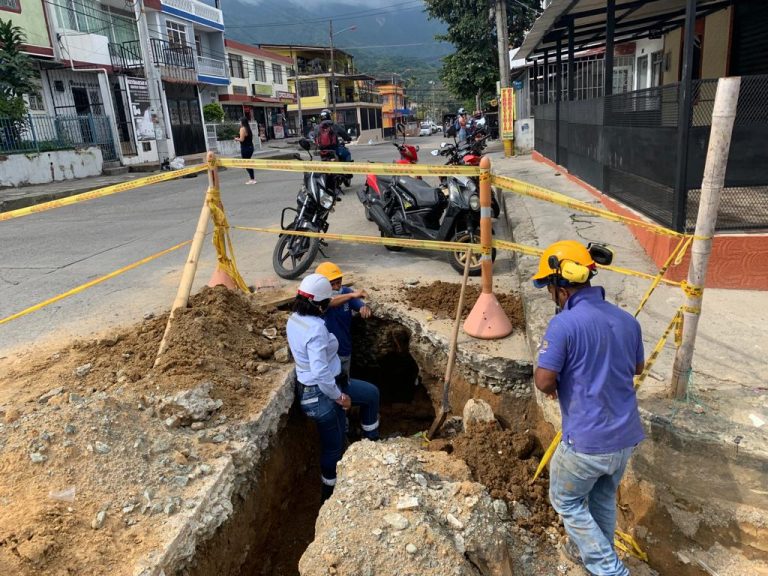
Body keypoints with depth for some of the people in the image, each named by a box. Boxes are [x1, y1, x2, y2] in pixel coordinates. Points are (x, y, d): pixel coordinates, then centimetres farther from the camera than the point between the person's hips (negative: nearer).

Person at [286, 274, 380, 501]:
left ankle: (371, 440, 36)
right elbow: (320, 373, -35)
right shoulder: (316, 328, -32)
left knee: (371, 393, 20)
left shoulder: (294, 320, -2)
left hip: (309, 386, 9)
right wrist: (339, 396, -20)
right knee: (333, 447, 13)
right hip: (321, 394, -9)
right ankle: (330, 493, 35)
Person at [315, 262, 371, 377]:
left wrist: (365, 308, -36)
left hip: (345, 351, 5)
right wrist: (352, 295, -56)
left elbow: (361, 306, -11)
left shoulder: (346, 291, -6)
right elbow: (329, 302, -41)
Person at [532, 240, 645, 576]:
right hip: (626, 436, 7)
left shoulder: (564, 324, -21)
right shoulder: (627, 319, 2)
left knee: (566, 500, 18)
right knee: (603, 498, 27)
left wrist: (554, 389, -1)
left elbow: (543, 381, -22)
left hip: (587, 441, -7)